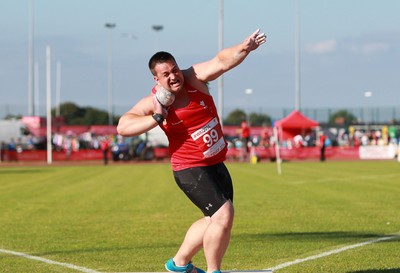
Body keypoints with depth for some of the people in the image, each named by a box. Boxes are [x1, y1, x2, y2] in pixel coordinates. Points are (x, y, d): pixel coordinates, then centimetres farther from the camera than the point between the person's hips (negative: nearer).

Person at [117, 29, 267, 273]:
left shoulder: (194, 78, -6)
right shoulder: (154, 102, -13)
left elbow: (222, 62, -23)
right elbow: (123, 127, -20)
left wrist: (244, 49, -42)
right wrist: (157, 118, -27)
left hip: (216, 164, 6)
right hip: (190, 169, -6)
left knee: (215, 220, 17)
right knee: (223, 214, -18)